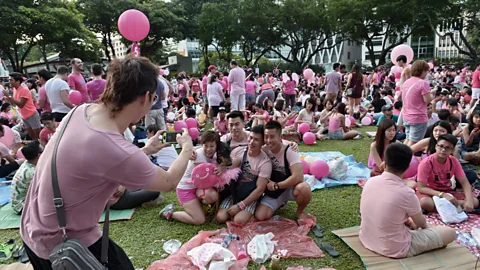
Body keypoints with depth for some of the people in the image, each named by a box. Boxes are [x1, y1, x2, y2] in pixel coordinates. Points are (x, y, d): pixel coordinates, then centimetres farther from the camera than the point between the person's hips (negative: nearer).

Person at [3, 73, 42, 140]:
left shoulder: (24, 90, -19)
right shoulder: (15, 89, 6)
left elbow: (20, 104, -25)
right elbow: (15, 103, 11)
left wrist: (9, 96, -24)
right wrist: (7, 98, -6)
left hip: (32, 115, -8)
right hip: (24, 116, 8)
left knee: (38, 135, -3)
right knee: (31, 135, 12)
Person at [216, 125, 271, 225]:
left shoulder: (265, 162, -17)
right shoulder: (238, 151, -6)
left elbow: (260, 189, -17)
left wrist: (240, 206, -18)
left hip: (251, 197, -3)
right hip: (233, 192, 4)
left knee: (239, 221, -25)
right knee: (220, 217, -14)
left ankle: (244, 211, 6)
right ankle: (233, 210, 15)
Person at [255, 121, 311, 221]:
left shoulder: (289, 151, -19)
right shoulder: (263, 150, -9)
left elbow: (298, 177, -28)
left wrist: (276, 185, -21)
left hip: (289, 188, -3)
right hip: (272, 192, 3)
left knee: (304, 188, -38)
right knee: (259, 216, -19)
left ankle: (299, 212, -2)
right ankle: (280, 203, 14)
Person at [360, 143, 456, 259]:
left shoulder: (370, 181, -9)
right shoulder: (406, 193, -25)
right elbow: (420, 222, -3)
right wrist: (425, 226, 19)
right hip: (395, 250, -6)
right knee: (450, 232, 6)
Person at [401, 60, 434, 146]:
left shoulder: (406, 82, 9)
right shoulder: (423, 83, -15)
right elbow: (427, 100, -18)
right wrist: (432, 95, 2)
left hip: (406, 117, 8)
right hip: (418, 118, -8)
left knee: (408, 140, 19)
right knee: (413, 142, -2)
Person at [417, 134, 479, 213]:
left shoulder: (454, 161, -7)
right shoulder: (426, 163, -22)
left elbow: (465, 182, -6)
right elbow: (421, 188, -23)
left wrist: (469, 200, -24)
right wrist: (442, 195, -34)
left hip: (447, 191, 5)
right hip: (429, 192, -5)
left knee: (474, 202, -15)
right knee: (424, 202, -39)